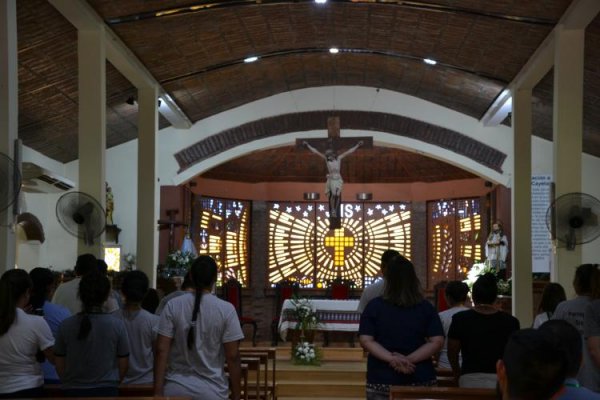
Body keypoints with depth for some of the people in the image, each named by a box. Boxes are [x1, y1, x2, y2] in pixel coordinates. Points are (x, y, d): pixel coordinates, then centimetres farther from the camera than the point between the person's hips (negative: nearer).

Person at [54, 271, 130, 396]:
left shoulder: (66, 326, -7)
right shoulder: (117, 325, -9)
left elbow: (59, 365, 2)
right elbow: (123, 365, -1)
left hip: (73, 391, 1)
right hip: (107, 391, -1)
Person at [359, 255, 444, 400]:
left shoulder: (374, 306, -2)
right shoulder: (426, 308, 1)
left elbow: (366, 341, -9)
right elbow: (437, 342, -5)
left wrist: (391, 358, -14)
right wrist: (410, 359, -10)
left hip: (382, 379, -1)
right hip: (420, 379, 1)